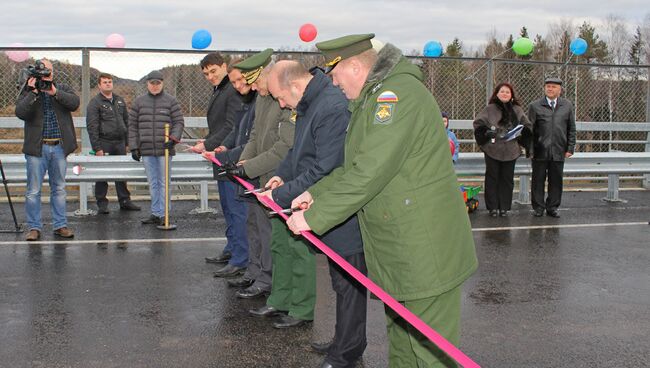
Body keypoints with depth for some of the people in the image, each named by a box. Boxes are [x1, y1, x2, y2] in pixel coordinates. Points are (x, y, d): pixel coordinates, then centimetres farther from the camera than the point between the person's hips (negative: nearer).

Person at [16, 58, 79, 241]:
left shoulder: (62, 88, 8)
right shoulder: (28, 90, 2)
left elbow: (75, 103, -11)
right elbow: (20, 112, -13)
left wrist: (54, 92, -20)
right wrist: (33, 93, -20)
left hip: (59, 147, 2)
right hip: (37, 148, -2)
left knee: (59, 189, 10)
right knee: (33, 191, 1)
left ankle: (60, 225, 18)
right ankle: (34, 228, 10)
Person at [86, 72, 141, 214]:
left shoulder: (120, 100, 14)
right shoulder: (95, 103, -4)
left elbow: (127, 121, 18)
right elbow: (92, 127, -9)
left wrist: (127, 142, 11)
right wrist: (97, 148, -15)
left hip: (120, 143, 5)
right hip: (104, 143, -5)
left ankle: (125, 201, 15)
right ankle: (102, 203, 8)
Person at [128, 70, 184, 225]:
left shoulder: (170, 101, 3)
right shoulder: (139, 102, 9)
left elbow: (179, 122, 2)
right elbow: (132, 125, 10)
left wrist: (173, 138, -14)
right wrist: (134, 147, 4)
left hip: (165, 149, -3)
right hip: (146, 150, 3)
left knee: (164, 183, 0)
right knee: (152, 183, 9)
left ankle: (162, 214, 6)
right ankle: (155, 214, 15)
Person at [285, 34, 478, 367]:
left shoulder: (398, 94, -21)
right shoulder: (373, 98, 15)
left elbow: (369, 174, -27)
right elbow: (354, 166, 23)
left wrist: (314, 217, -21)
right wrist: (315, 193, 13)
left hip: (426, 253, -11)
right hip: (399, 252, 11)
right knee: (401, 339, 23)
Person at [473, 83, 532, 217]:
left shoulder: (517, 110, 10)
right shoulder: (489, 109, 3)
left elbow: (527, 126, 15)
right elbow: (478, 123, 2)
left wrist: (521, 135, -2)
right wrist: (486, 132, -12)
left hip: (510, 151, 2)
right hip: (492, 149, -2)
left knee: (507, 179, 6)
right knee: (492, 178, 2)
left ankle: (505, 207, 14)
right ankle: (493, 207, 9)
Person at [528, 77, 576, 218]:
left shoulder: (567, 106, 9)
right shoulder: (535, 106, 3)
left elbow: (572, 129, 11)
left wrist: (570, 148, 5)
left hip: (558, 151, 2)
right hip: (540, 151, -2)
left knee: (556, 180, 7)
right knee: (538, 180, 4)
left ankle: (552, 207, 18)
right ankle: (538, 207, 14)